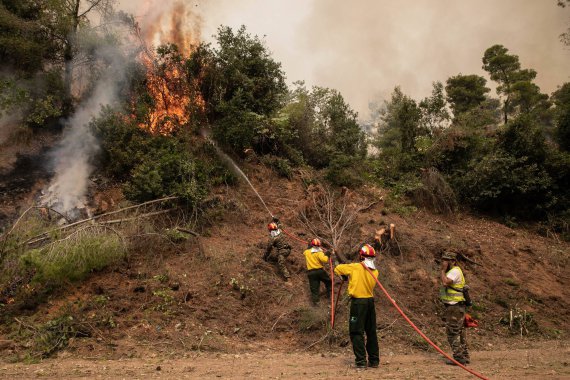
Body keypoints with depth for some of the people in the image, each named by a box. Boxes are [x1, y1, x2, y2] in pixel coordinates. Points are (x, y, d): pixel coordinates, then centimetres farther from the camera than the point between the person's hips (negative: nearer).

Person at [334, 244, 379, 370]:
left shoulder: (355, 267, -10)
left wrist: (346, 275, 18)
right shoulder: (375, 271, 3)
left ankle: (361, 361, -5)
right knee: (371, 332, 15)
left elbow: (337, 269, 0)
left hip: (358, 302, -5)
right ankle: (374, 360, 21)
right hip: (370, 301, 6)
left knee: (357, 332, 0)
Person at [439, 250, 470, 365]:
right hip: (454, 307, 11)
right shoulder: (451, 271, 17)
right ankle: (464, 356, 21)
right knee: (459, 332, 14)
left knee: (452, 332, -7)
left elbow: (445, 282, -30)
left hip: (454, 307, -11)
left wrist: (442, 270, -22)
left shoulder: (455, 271, -15)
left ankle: (459, 357, -3)